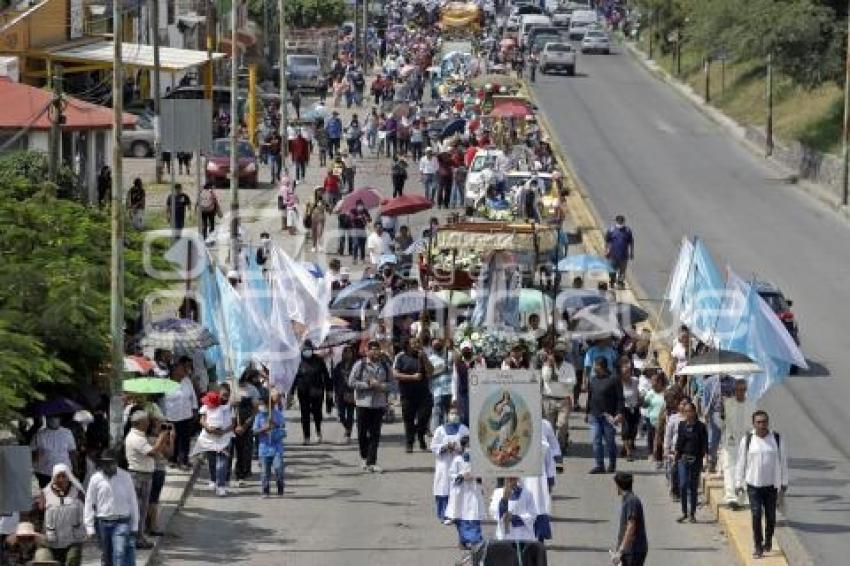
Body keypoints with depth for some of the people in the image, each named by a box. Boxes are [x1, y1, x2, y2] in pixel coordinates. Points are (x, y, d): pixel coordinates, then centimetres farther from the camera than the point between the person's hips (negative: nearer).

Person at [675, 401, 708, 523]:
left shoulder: (700, 427, -1)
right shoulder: (682, 425, 6)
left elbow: (705, 444, -1)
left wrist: (705, 454, -13)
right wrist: (676, 452, 4)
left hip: (696, 459, -2)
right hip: (683, 458, 2)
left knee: (693, 486, 4)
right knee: (683, 485, -9)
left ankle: (692, 514, 12)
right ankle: (684, 513, 1)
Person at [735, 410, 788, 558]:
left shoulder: (777, 439, 1)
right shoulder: (747, 440, -1)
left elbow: (783, 462, 7)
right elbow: (741, 463, 4)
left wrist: (784, 483, 7)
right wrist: (739, 483, 3)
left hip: (771, 485, 1)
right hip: (753, 484, -1)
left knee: (770, 516, 9)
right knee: (756, 515, -9)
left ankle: (768, 541, 31)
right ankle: (758, 547, -3)